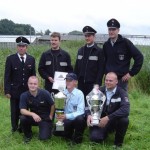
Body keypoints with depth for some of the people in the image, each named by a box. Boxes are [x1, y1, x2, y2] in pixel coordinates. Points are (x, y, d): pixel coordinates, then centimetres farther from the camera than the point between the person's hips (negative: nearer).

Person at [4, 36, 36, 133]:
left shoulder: (31, 59, 4)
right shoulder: (10, 59, -4)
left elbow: (33, 75, 8)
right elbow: (7, 76, -5)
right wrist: (7, 91, -10)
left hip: (27, 90, 2)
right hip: (14, 90, -2)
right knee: (15, 111, 8)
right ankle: (14, 127, 27)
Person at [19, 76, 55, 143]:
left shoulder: (45, 93, -18)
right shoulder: (24, 95, -14)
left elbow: (52, 105, -4)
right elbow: (22, 110, -22)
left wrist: (50, 116, 0)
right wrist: (32, 114, -38)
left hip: (45, 118, -2)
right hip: (33, 117, 2)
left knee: (43, 137, -18)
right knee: (23, 118, -28)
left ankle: (48, 127, 18)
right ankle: (28, 134, 1)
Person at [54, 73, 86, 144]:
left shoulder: (79, 93, -12)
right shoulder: (63, 93, 0)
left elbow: (80, 112, -21)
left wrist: (66, 116, -34)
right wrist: (60, 116, -23)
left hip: (76, 118, -3)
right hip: (65, 119, 3)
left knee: (80, 119, -36)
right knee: (56, 132, -22)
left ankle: (77, 138, -8)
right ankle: (69, 135, 15)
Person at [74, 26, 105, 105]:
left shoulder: (99, 51, -1)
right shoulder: (80, 50, 14)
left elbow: (101, 69, -6)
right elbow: (76, 67, 15)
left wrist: (97, 84, -14)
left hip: (92, 83, -4)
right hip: (81, 83, 5)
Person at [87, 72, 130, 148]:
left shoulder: (121, 93, -12)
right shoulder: (100, 91, -2)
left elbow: (125, 109, -28)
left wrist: (108, 118, -36)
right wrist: (89, 115, -26)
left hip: (114, 120, -2)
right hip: (100, 120, 2)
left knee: (124, 120, -34)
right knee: (94, 137, -23)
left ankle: (118, 143, -6)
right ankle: (106, 132, 17)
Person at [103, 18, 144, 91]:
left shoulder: (125, 42, -7)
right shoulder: (106, 45, 8)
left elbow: (139, 57, -9)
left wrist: (131, 73, -9)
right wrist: (106, 72, 9)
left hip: (121, 79, -4)